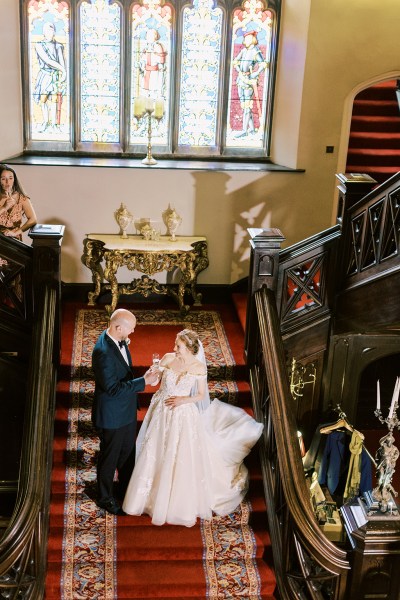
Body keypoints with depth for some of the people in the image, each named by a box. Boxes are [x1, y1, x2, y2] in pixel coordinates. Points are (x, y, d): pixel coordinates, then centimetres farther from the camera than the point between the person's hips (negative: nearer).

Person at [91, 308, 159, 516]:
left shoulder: (119, 340, -5)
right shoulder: (103, 352, -33)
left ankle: (125, 487, 46)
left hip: (126, 409, 8)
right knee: (110, 456, 13)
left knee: (128, 450, 25)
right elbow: (113, 388, -31)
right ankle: (105, 497, 34)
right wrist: (143, 381, -29)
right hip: (111, 415, -8)